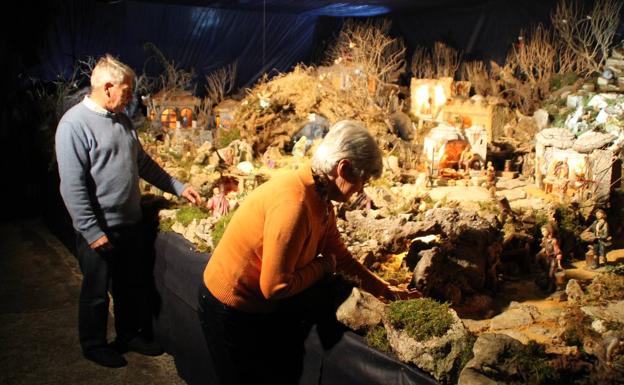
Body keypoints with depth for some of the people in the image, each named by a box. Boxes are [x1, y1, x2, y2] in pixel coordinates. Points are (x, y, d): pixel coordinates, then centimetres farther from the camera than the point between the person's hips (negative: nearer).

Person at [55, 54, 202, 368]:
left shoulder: (122, 120, 8)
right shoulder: (74, 124, -17)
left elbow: (143, 163, 18)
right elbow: (72, 186, -20)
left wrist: (178, 188, 14)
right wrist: (93, 232, -20)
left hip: (129, 223, 7)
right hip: (98, 230, -7)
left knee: (133, 285, 19)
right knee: (97, 292, 11)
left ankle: (130, 335, 38)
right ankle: (94, 345, 31)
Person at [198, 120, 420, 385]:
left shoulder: (321, 197, -3)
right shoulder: (294, 203, -32)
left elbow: (340, 256, 9)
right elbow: (275, 287, -29)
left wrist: (386, 291, 11)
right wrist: (324, 266, -15)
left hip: (262, 305, 8)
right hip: (232, 312, -8)